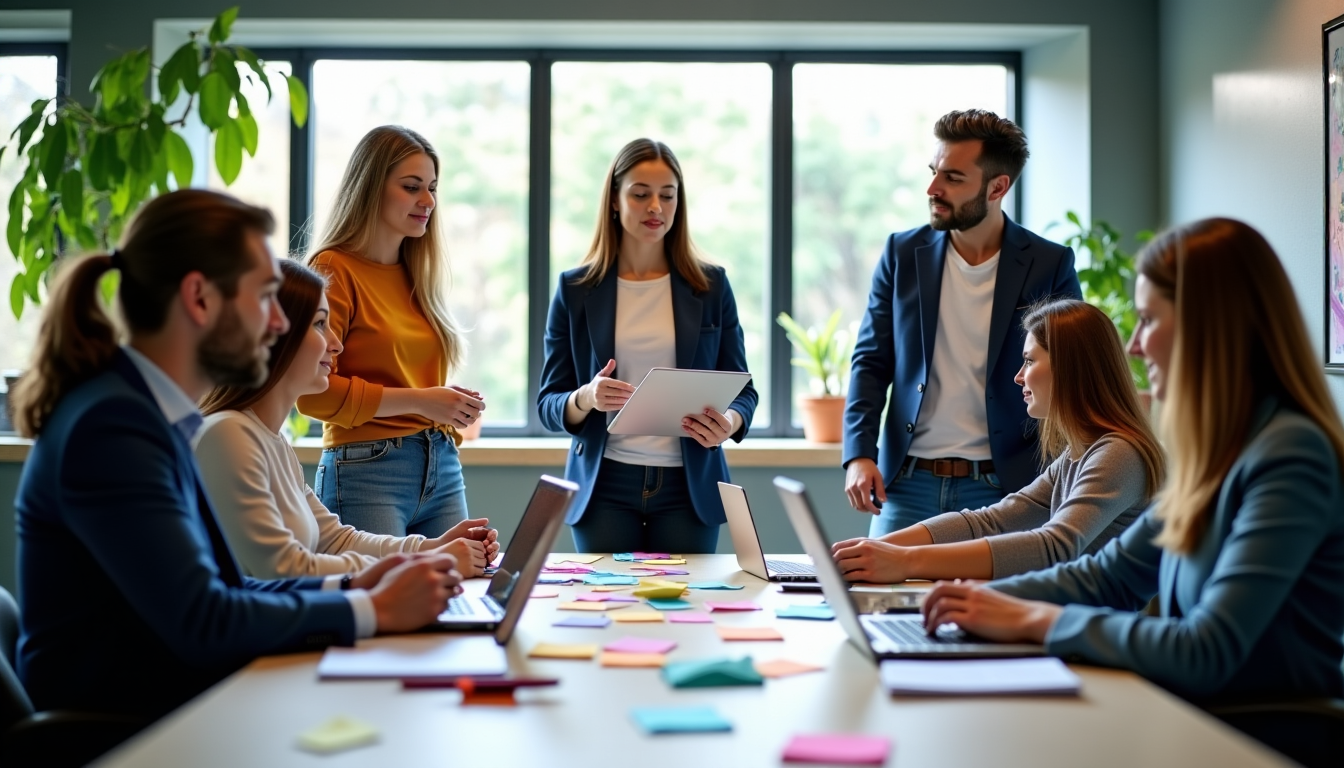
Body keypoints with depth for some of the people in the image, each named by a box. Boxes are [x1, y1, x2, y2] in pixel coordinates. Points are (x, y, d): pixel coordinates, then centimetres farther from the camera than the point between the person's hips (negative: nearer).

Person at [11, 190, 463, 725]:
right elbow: (201, 623, -23)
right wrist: (373, 609, -13)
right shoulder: (112, 424, -17)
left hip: (165, 704, 8)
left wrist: (349, 587, 2)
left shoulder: (149, 415, 11)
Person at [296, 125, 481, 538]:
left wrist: (453, 405, 4)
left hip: (443, 469, 7)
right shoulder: (334, 269, -6)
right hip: (366, 469, -6)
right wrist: (418, 401, -15)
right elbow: (313, 392, -13)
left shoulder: (418, 275, 15)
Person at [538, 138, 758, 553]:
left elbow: (742, 390, 5)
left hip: (688, 486, 1)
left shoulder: (710, 286, 4)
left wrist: (730, 422, -17)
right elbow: (548, 403, 2)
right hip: (604, 486, 0)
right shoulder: (576, 289, 3)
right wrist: (586, 399, -20)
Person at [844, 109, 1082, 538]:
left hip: (1002, 489, -2)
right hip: (907, 486, 2)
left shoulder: (1050, 265, -2)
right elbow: (871, 362, 6)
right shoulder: (902, 254, 4)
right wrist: (859, 454, -8)